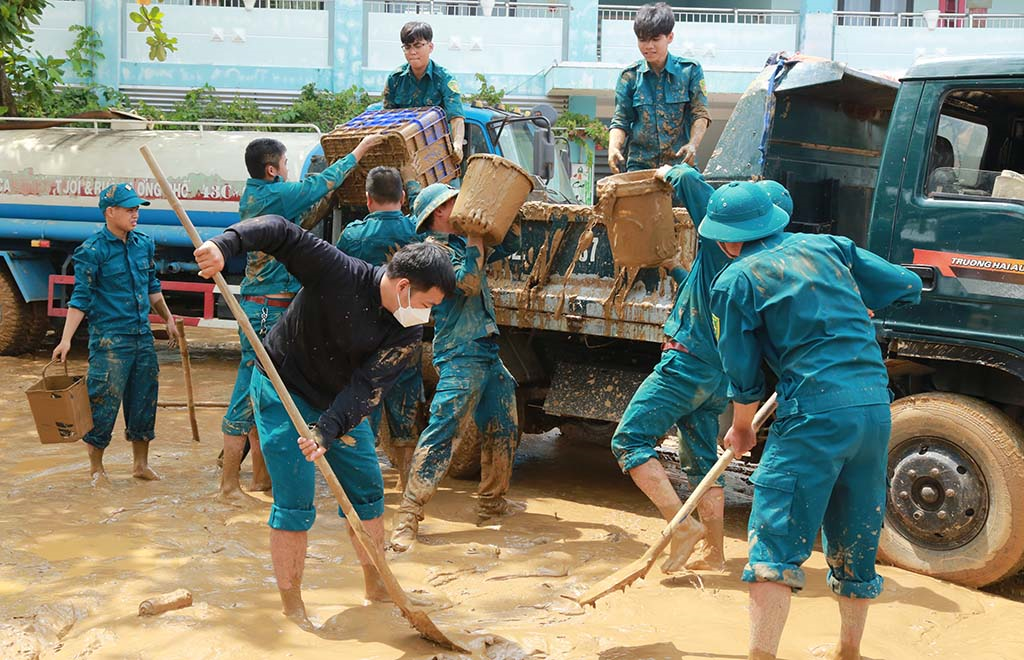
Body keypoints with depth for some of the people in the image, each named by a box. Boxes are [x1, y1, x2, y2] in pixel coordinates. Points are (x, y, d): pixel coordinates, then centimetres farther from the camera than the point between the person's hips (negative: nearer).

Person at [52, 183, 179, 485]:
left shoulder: (144, 243, 8)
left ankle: (141, 463, 26)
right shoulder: (92, 250, -10)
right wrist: (66, 339, -18)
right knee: (104, 403, -1)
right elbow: (81, 298, -11)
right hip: (109, 339, -6)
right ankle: (96, 467, 16)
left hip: (142, 336, 6)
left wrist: (168, 319, 25)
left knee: (145, 400, 12)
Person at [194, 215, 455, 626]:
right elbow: (281, 231, -25)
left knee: (368, 492, 10)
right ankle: (291, 607, 6)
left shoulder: (407, 334, -13)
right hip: (282, 390, -5)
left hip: (342, 403, 6)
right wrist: (225, 245, -41)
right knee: (295, 503, -8)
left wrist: (328, 431, -34)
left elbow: (367, 388, -21)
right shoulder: (339, 273, -26)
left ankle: (376, 587, 28)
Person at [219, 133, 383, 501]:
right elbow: (324, 182, -1)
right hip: (268, 308, -10)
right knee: (251, 392, -7)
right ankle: (229, 484, -3)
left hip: (262, 307, 10)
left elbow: (310, 195, 26)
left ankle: (261, 476, 21)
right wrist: (360, 149, 12)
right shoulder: (277, 194, -13)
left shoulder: (253, 196, 13)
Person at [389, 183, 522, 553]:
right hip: (460, 357, -9)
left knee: (503, 430, 17)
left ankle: (492, 502, 33)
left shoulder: (463, 243, 17)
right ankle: (408, 518, -15)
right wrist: (476, 240, -14)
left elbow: (510, 244, 25)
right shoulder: (433, 248, -8)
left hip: (488, 353, 9)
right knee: (441, 432, -15)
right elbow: (467, 284, -20)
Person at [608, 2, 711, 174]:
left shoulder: (690, 70, 2)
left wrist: (693, 144, -19)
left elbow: (700, 113, 0)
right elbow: (620, 120, 6)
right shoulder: (630, 76, 5)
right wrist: (614, 147, -14)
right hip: (640, 164, 1)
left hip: (680, 163, -1)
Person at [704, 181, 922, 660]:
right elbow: (908, 286, 20)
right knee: (856, 541, 19)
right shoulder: (829, 247, 15)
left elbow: (744, 376, 4)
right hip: (876, 406, 6)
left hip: (815, 411, -6)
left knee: (775, 540, -2)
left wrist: (741, 430, 21)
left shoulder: (736, 280, 1)